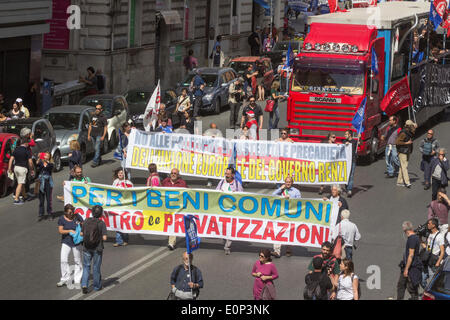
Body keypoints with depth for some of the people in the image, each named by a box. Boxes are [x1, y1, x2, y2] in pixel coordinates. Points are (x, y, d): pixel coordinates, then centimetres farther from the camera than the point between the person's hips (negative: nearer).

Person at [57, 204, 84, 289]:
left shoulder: (77, 216, -4)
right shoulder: (62, 219, -7)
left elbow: (84, 225, 6)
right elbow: (60, 231, -11)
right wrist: (70, 231, -24)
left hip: (76, 243, 1)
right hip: (66, 242, -1)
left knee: (77, 261, 5)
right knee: (63, 260, -11)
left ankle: (77, 281, 14)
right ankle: (65, 279, 1)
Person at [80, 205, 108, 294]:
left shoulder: (86, 221, -5)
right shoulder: (101, 223, -14)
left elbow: (82, 233, 2)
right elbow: (104, 238, -17)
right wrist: (100, 236, 4)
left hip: (86, 248, 2)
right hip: (97, 248, -2)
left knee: (86, 266, 11)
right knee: (96, 267, 12)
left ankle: (84, 284, -6)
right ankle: (97, 286, 24)